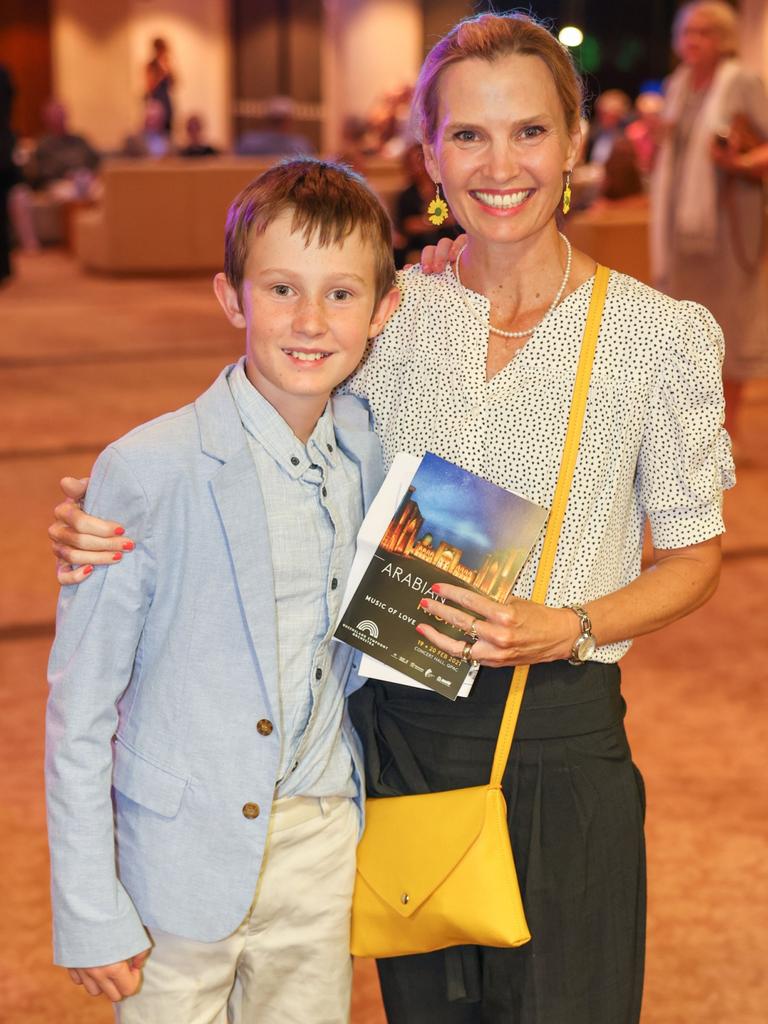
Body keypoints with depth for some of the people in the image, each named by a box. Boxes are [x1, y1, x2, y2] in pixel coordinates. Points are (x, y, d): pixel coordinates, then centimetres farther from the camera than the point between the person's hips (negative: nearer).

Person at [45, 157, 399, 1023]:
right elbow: (79, 706, -12)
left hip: (323, 847, 5)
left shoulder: (371, 453, -1)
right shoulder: (147, 472, -17)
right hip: (187, 854, -4)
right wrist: (89, 910, -11)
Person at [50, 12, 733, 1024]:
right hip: (398, 723, 2)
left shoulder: (662, 335, -7)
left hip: (559, 740, -2)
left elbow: (691, 557, 2)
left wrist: (570, 629, -17)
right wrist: (109, 522, -11)